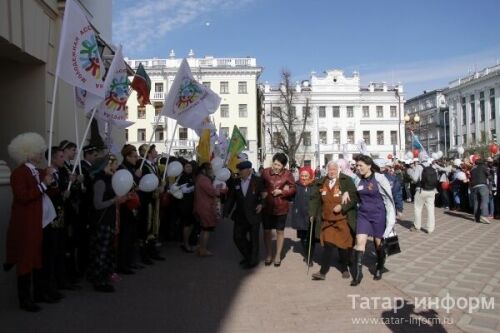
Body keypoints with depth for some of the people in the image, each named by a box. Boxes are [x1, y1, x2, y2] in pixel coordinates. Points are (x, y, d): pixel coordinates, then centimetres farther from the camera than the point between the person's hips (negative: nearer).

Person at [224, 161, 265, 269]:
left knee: (253, 239, 7)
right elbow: (230, 198, 5)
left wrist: (261, 204, -17)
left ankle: (253, 261, 27)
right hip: (240, 216, 4)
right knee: (237, 237, 7)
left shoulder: (258, 181, -6)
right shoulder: (236, 183, 5)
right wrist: (226, 212, -1)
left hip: (254, 215, -4)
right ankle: (247, 257, 31)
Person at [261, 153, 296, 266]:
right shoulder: (265, 172, -6)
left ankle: (278, 255, 27)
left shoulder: (287, 174, -9)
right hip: (267, 207, 1)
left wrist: (281, 191, -15)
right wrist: (262, 193, -10)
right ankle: (268, 255, 27)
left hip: (281, 207, -1)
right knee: (267, 231, 10)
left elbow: (293, 189, -2)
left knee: (280, 231, 12)